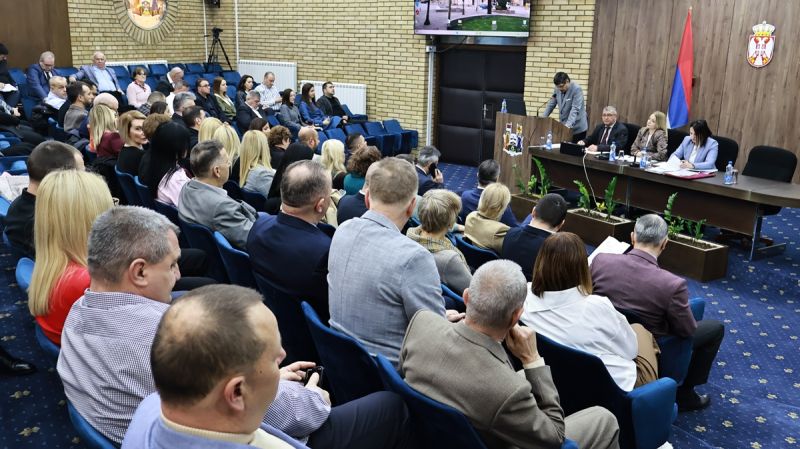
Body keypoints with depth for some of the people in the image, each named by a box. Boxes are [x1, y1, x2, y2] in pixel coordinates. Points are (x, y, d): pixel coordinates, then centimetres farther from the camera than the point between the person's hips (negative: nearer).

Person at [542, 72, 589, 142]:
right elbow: (551, 104, 15)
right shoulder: (558, 89, 4)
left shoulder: (577, 89, -14)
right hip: (564, 127, 5)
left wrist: (568, 124, -32)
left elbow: (575, 109, -22)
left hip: (577, 128, -5)